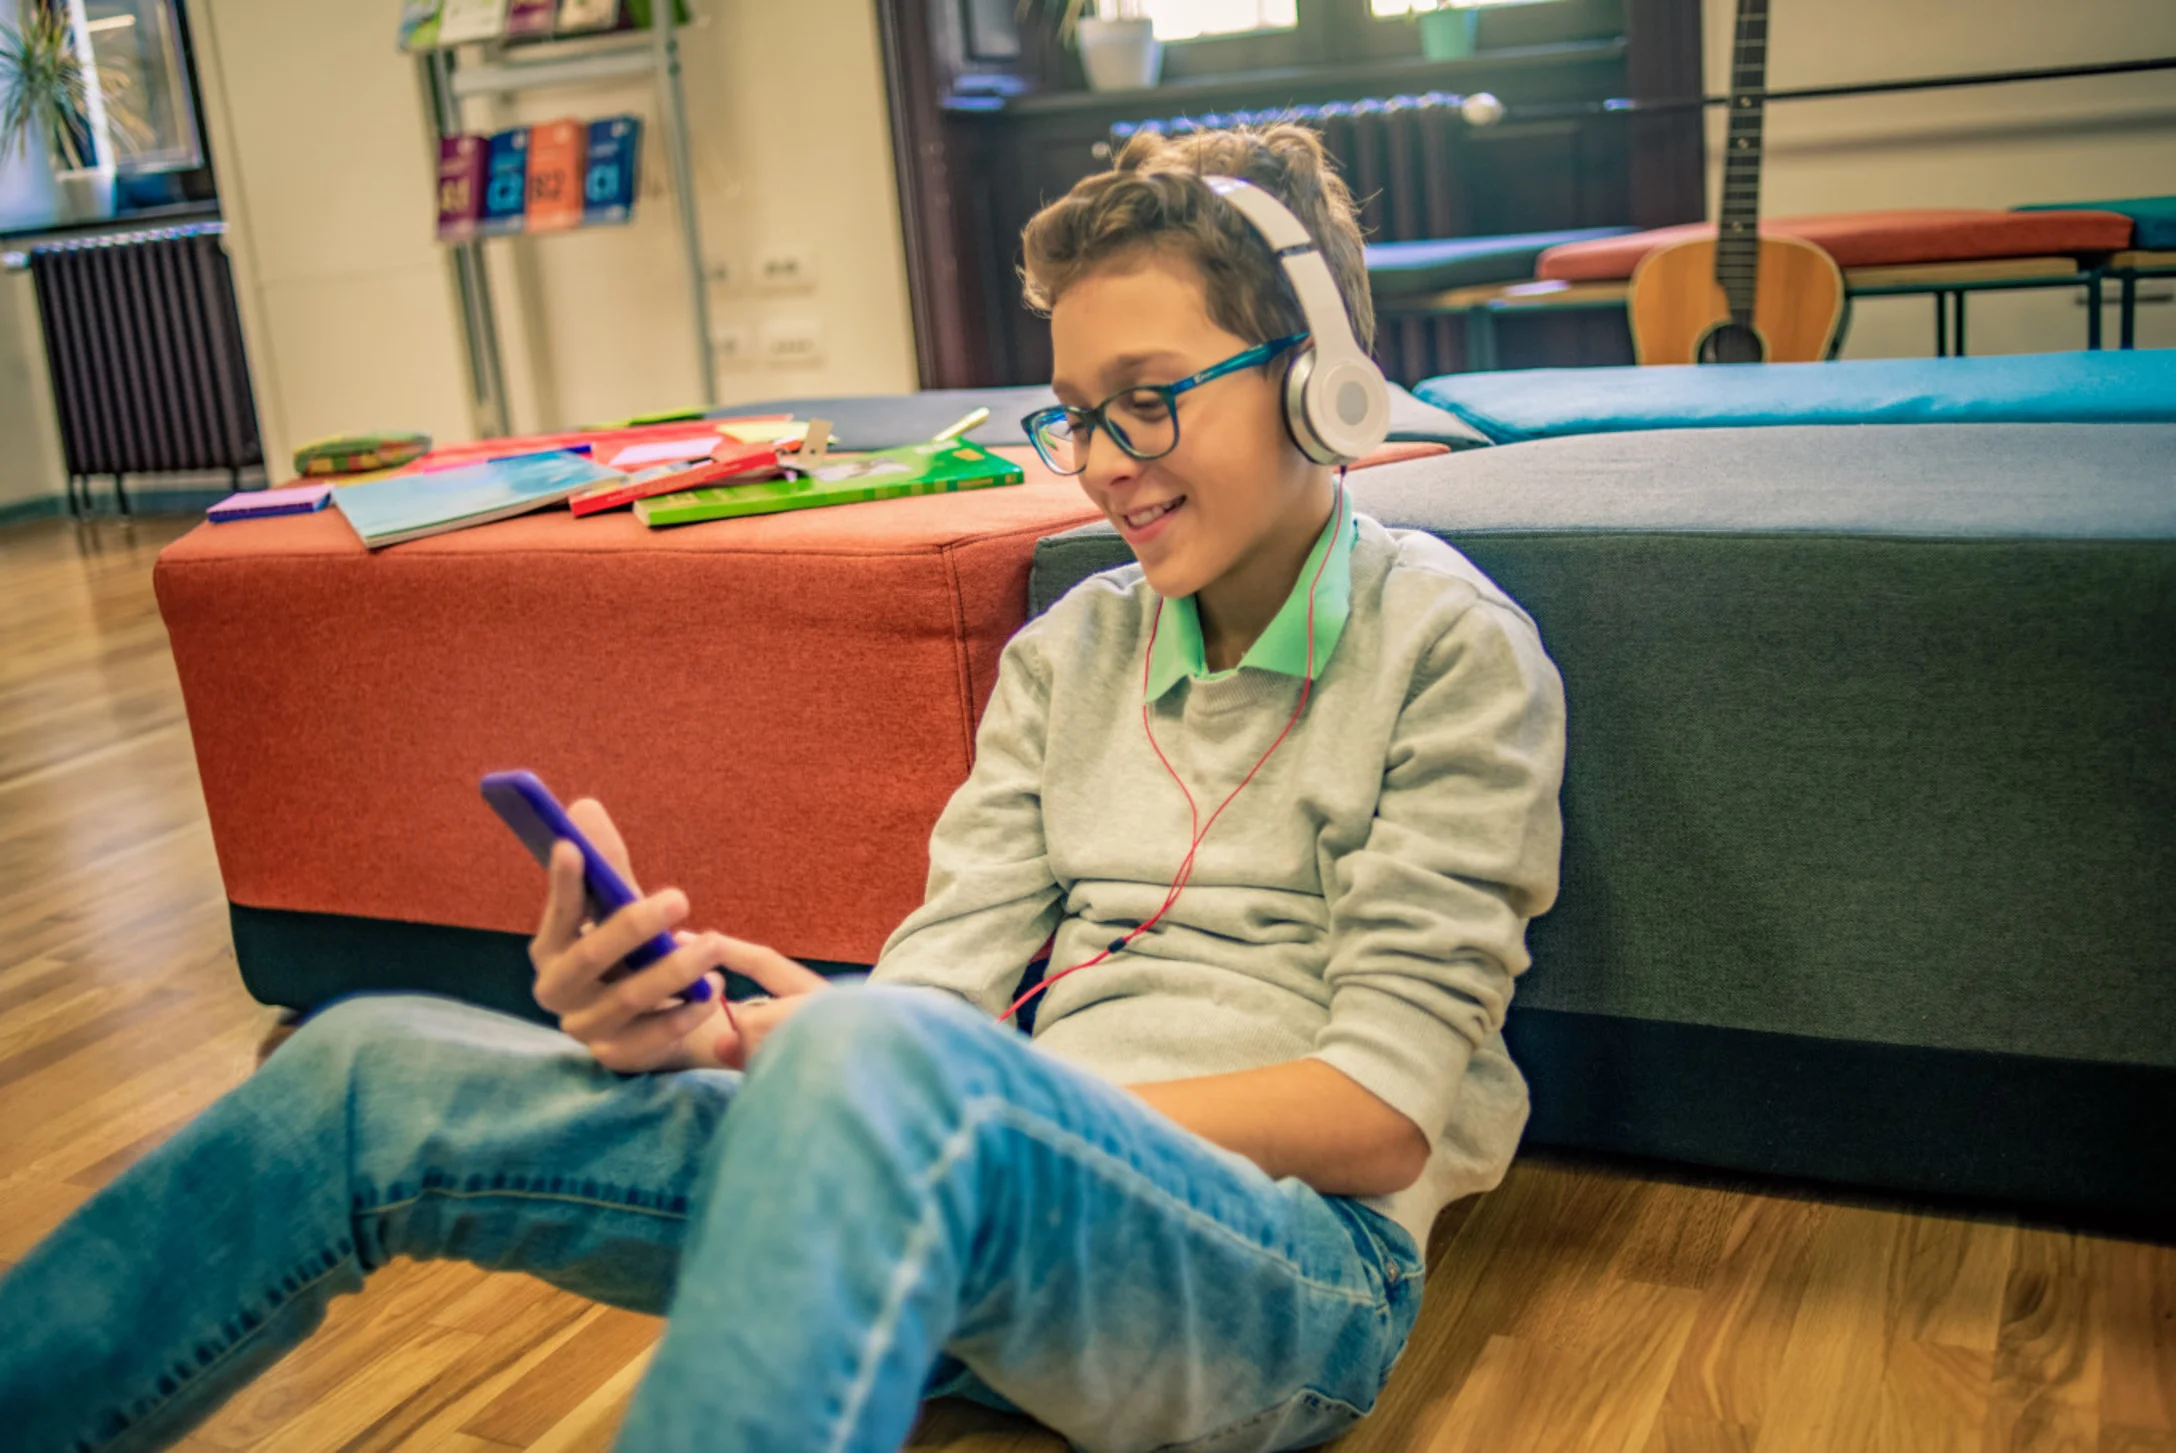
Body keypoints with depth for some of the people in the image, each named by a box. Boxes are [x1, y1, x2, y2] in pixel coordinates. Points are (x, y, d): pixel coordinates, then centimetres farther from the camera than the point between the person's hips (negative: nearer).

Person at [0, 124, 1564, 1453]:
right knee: (373, 1071, -8)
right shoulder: (1069, 649, 15)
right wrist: (708, 1034, -18)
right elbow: (949, 968, 5)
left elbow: (1381, 1118, -9)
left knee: (885, 1057, -40)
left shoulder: (1450, 647, -2)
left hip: (1290, 1275, -5)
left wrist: (888, 1069, -18)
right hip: (996, 1208, 5)